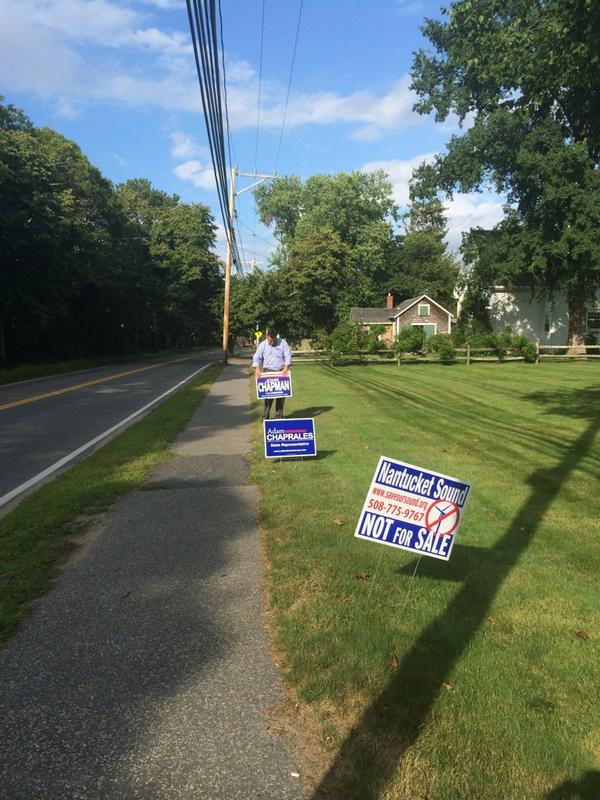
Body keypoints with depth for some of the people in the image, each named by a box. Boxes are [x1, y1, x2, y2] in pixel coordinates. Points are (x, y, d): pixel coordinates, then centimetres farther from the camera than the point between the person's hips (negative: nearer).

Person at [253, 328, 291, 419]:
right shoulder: (262, 345, 5)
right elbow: (256, 358, 2)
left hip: (281, 372, 1)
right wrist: (257, 369, -15)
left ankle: (279, 416, 12)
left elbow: (288, 356, -3)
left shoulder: (283, 343, 3)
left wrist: (286, 367, -17)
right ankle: (265, 416, -2)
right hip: (268, 372, -1)